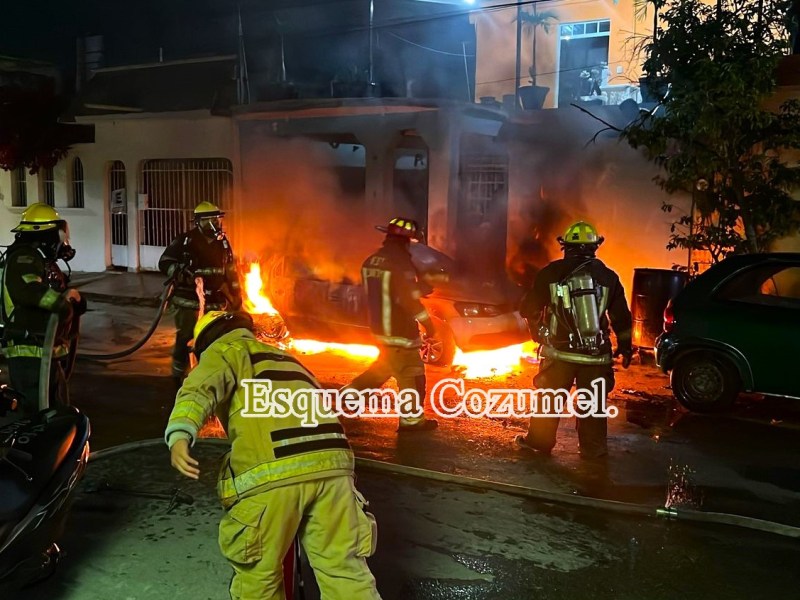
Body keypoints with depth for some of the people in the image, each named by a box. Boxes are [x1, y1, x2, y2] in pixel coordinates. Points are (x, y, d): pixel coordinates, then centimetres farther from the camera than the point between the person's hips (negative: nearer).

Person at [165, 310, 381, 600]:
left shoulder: (226, 350, 17)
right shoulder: (285, 357, 36)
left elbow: (200, 389, -4)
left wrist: (180, 434, -21)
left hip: (272, 471, -6)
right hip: (331, 462, 6)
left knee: (258, 575, 13)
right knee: (345, 569, 10)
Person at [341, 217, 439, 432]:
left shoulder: (371, 261, 7)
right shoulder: (401, 262, -19)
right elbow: (408, 297, -22)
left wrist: (422, 287, 17)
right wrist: (427, 321, -11)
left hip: (379, 326, 8)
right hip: (399, 329, -8)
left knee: (384, 366, 25)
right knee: (412, 373, 3)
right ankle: (412, 419, 9)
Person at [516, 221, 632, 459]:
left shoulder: (551, 273, -3)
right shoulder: (608, 277, 2)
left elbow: (528, 308, 4)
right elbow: (622, 317, 7)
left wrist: (538, 331, 23)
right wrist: (625, 346, 19)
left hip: (560, 351, -1)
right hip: (596, 354, 1)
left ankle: (539, 440, 19)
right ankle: (593, 448, 17)